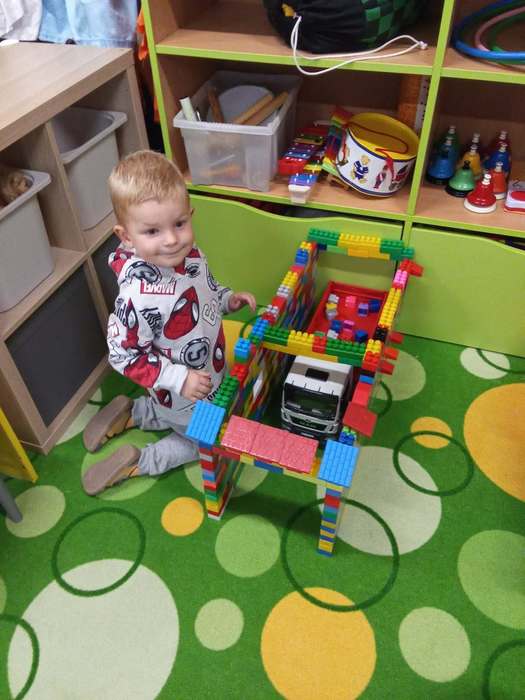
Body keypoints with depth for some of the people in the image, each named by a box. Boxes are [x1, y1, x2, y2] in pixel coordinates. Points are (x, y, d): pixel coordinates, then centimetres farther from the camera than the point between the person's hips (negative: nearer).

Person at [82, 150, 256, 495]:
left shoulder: (189, 253, -16)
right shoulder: (137, 296, -38)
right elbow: (124, 356, -26)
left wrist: (228, 299, -9)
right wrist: (179, 379, -29)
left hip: (211, 373, 7)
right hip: (184, 394, -7)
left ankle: (130, 414, 35)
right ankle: (137, 463, 22)